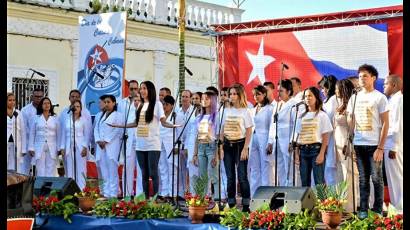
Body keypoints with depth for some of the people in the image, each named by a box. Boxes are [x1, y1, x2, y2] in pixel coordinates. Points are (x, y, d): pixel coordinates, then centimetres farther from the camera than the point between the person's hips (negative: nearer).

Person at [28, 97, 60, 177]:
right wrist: (31, 148, 2)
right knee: (40, 172, -3)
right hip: (39, 148, 0)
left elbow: (58, 134, 8)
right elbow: (32, 134, 8)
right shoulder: (36, 118, 7)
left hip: (52, 148, 0)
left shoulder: (55, 119, 8)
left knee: (51, 172, -2)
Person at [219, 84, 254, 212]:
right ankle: (231, 204, 13)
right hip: (228, 145, 5)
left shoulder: (245, 112, -3)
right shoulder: (227, 111, 11)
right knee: (230, 177, 8)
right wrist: (221, 147, 6)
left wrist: (245, 149, -13)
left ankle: (246, 206, -1)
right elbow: (222, 130, 13)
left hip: (240, 145, -5)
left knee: (242, 177, -6)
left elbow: (249, 132, -6)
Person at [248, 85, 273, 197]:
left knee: (266, 168, -4)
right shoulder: (254, 109, 15)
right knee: (254, 169, 8)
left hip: (264, 140, -7)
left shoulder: (269, 109, -5)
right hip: (253, 140, 7)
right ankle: (254, 196, 14)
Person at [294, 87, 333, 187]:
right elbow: (298, 136, 13)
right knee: (304, 181, 6)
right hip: (303, 150, 5)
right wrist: (297, 152, 5)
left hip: (316, 149, -5)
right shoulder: (302, 116, 14)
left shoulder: (322, 115, 1)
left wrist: (321, 153, -12)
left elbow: (325, 137, -4)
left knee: (319, 181, -6)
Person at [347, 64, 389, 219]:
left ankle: (377, 210, 8)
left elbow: (385, 124, -4)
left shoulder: (379, 98, -1)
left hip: (374, 145, -4)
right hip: (358, 144, 4)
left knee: (376, 178, 0)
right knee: (363, 179, 7)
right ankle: (363, 210, 12)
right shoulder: (354, 98, 12)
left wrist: (380, 148, -9)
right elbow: (350, 122, 14)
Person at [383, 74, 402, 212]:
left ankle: (399, 209, 0)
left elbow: (398, 125, -17)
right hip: (389, 145, 9)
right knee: (393, 177, 11)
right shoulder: (392, 100, 16)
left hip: (393, 145, -9)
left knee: (396, 177, -4)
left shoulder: (398, 100, -10)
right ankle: (397, 207, 16)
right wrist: (391, 146, 12)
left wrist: (393, 147, -18)